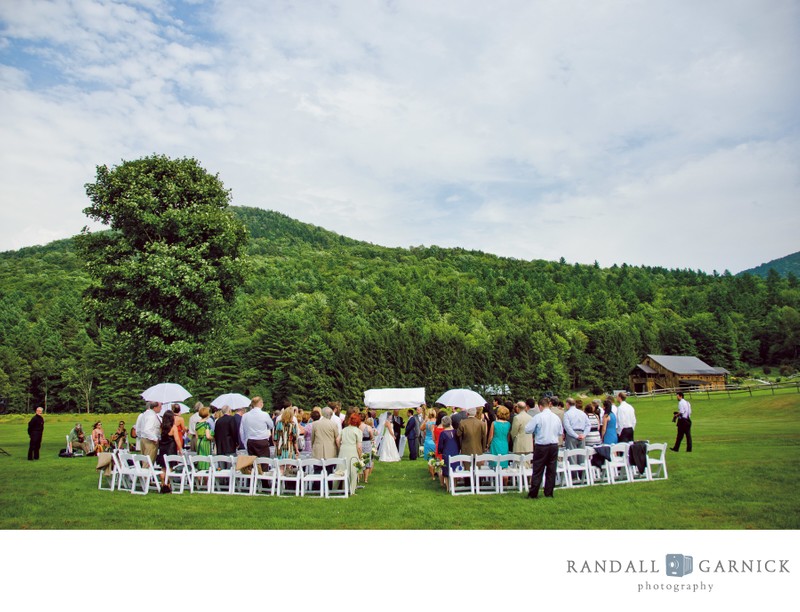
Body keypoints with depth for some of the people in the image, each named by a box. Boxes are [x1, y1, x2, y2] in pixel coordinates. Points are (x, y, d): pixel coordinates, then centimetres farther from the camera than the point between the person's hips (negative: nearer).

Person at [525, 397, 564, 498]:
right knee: (551, 470, 11)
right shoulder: (556, 417, 2)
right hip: (554, 445, 4)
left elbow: (528, 430, -10)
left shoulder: (538, 417, -11)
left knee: (538, 471, 1)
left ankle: (533, 494, 3)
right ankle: (549, 493, 15)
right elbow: (560, 432, 12)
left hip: (541, 446, -4)